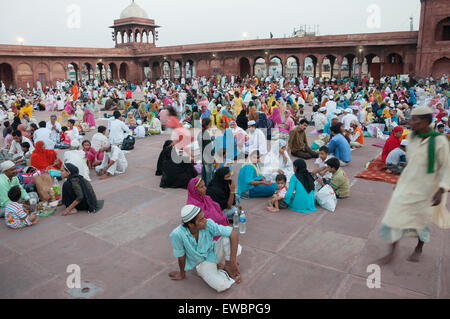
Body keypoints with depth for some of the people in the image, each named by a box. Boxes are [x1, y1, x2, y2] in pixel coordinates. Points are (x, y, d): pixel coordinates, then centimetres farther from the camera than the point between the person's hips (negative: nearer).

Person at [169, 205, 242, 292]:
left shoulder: (208, 224, -28)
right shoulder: (177, 234, -30)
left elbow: (234, 233, -29)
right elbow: (181, 257, -13)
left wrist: (233, 260, -33)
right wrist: (182, 274, 3)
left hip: (213, 253, 2)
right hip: (202, 263, -1)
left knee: (228, 238, -29)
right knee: (221, 286, -27)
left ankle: (228, 267, -4)